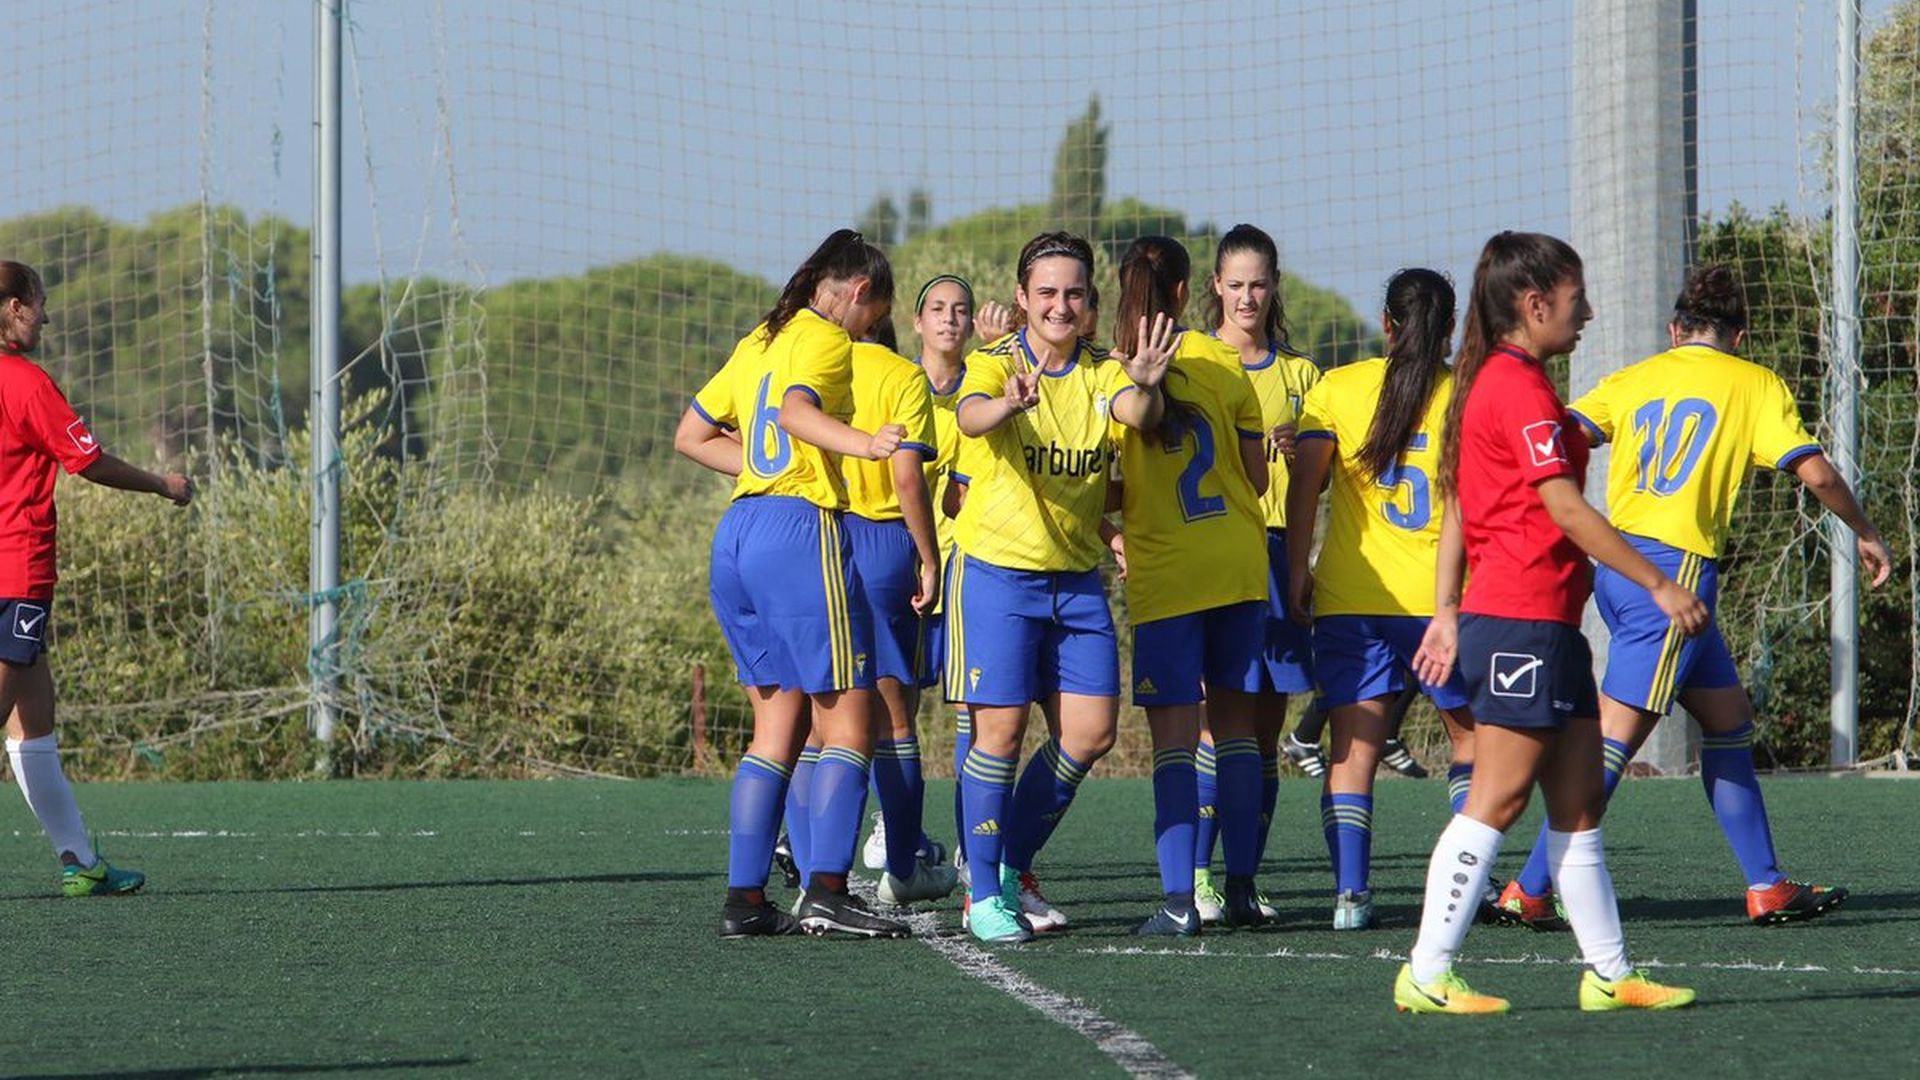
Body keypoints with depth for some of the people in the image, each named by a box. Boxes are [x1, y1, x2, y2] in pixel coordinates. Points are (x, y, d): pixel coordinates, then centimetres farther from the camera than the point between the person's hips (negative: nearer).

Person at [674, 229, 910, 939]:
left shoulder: (759, 342, 21)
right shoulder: (827, 340, -3)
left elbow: (692, 435, 25)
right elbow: (796, 409, -24)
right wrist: (862, 445, -38)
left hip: (737, 534, 8)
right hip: (801, 529, -8)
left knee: (778, 728, 12)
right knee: (847, 726, -5)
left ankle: (743, 899, 7)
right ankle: (826, 892, -15)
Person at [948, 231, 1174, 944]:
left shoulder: (1103, 372, 3)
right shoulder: (994, 363, -7)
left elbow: (1139, 415, -20)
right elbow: (970, 417, -30)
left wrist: (1144, 387, -45)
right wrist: (1010, 402, -54)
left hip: (1077, 577, 4)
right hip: (998, 569, -4)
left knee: (1092, 731, 1)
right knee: (1001, 727, -8)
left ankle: (1013, 866, 19)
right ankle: (984, 894, 2)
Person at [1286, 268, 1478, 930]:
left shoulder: (1338, 389, 2)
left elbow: (1304, 484, -7)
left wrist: (1297, 572, -3)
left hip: (1348, 598, 0)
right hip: (1443, 598, 0)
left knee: (1354, 747, 0)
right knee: (1470, 733, 18)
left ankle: (1351, 892, -13)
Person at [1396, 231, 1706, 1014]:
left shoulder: (1491, 381, 17)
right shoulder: (1520, 388, -13)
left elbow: (1457, 507, 19)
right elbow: (1566, 510, -18)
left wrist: (1447, 611, 20)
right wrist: (1659, 584, -15)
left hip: (1550, 626, 10)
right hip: (1523, 621, -10)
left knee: (1579, 804, 10)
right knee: (1497, 801, -8)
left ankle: (1609, 973, 13)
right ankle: (1426, 976, -7)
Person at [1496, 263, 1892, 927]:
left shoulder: (1634, 380, 14)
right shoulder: (1755, 385, 3)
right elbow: (1816, 474, -3)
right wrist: (1866, 534, 11)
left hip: (1617, 562, 7)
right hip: (1674, 571, -7)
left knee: (1729, 720, 16)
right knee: (1614, 739, -7)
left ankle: (1767, 886, 18)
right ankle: (1530, 890, -12)